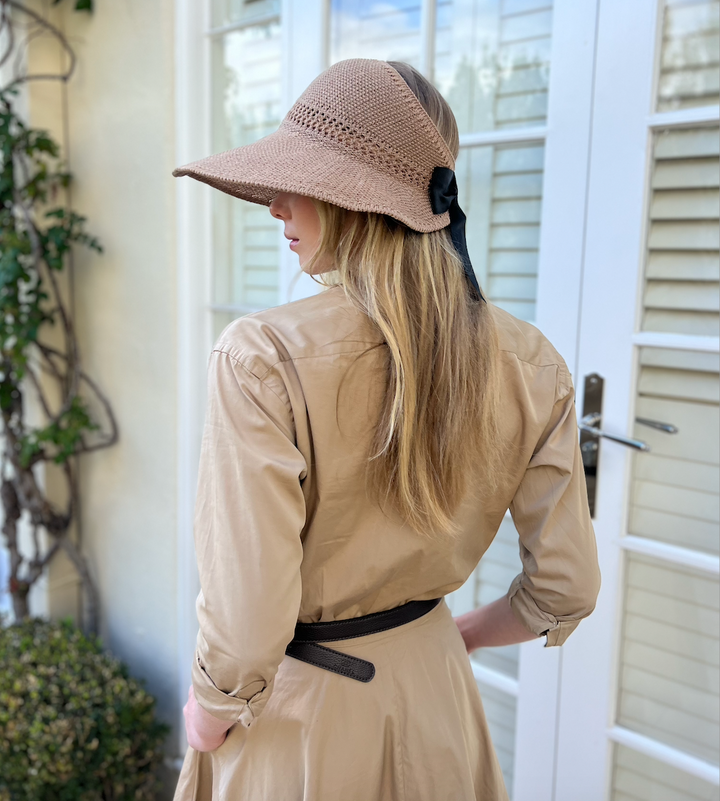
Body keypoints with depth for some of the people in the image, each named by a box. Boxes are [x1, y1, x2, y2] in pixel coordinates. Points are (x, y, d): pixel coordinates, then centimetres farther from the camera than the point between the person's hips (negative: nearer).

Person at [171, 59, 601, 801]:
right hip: (434, 693, 4)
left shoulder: (261, 358, -28)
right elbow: (565, 589, -5)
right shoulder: (528, 363, -13)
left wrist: (208, 718, -6)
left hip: (297, 710, -3)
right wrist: (458, 634, 13)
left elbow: (247, 629, -28)